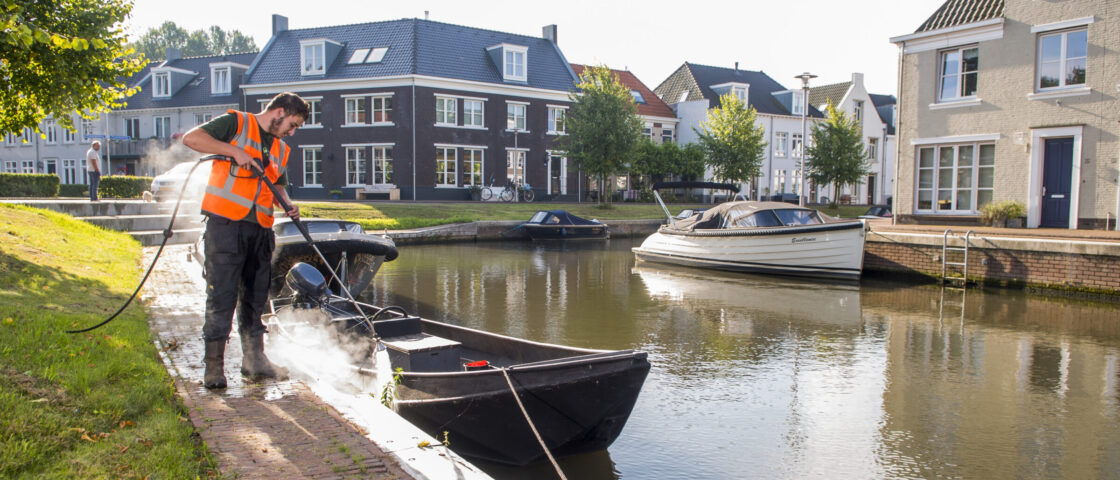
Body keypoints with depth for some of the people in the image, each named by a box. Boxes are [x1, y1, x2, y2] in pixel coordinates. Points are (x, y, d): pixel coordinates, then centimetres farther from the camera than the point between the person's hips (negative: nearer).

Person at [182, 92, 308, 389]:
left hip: (260, 230, 7)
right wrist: (234, 151, -16)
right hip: (225, 222, -7)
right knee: (222, 295, -6)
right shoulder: (236, 123, 1)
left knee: (256, 296, 11)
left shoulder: (282, 150, 21)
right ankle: (214, 365, 0)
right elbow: (191, 138, -8)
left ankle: (254, 359, 21)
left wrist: (288, 206, 8)